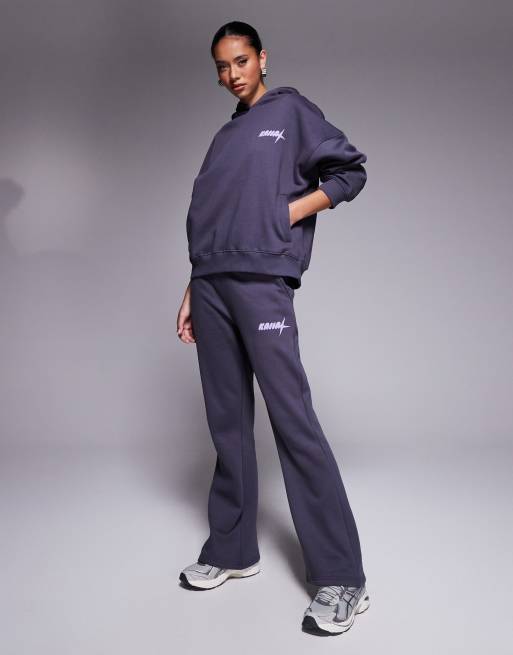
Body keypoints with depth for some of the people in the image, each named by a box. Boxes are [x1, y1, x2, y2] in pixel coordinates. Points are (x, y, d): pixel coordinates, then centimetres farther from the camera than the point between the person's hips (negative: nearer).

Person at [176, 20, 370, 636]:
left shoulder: (291, 110, 11)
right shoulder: (223, 137, 26)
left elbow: (351, 171, 5)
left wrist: (287, 212, -7)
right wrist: (192, 294, 16)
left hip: (262, 282, -6)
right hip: (210, 285, 7)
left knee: (293, 420, -11)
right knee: (227, 423, 8)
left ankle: (342, 578, -3)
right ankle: (231, 551, 19)